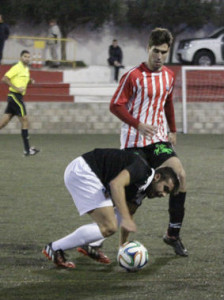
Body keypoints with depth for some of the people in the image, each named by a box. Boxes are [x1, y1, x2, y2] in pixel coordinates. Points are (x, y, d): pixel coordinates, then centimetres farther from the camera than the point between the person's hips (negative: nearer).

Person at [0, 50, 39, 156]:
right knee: (24, 120, -7)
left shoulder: (26, 69, 16)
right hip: (15, 95, -9)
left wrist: (31, 81, 10)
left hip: (18, 97, 9)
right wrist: (17, 88, -22)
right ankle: (27, 149, -5)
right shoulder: (17, 68, -11)